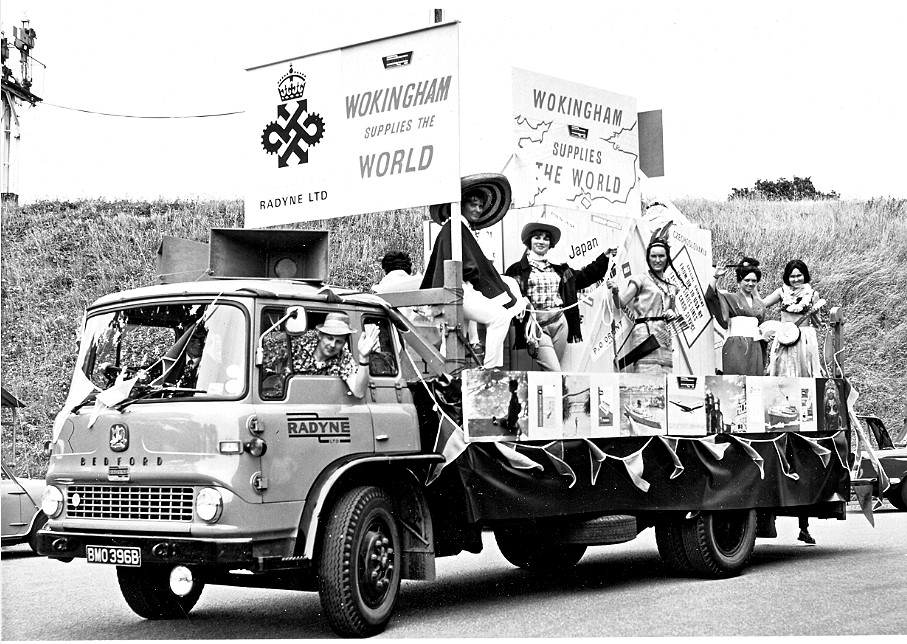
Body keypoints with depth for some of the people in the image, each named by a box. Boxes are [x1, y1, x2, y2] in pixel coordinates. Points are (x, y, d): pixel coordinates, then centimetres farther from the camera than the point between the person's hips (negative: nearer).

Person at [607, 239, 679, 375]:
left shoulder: (671, 287, 20)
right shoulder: (641, 279, 2)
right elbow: (621, 303, -6)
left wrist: (672, 314, 6)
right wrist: (615, 291, -26)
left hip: (664, 337, 7)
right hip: (646, 333, -7)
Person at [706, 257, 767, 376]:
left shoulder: (759, 304, 20)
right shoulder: (730, 299, 5)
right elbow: (710, 296, -11)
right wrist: (715, 277, -17)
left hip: (755, 348, 5)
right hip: (736, 347, -5)